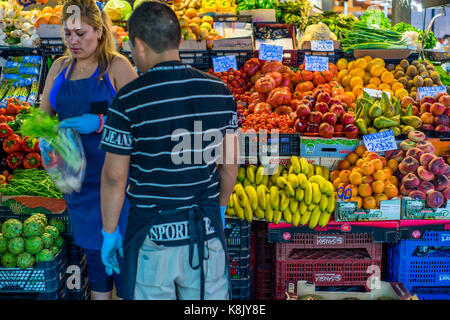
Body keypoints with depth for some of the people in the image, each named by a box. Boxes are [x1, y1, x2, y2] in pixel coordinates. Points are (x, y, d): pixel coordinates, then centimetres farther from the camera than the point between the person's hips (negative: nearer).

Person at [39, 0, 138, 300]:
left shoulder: (116, 66, -7)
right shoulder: (60, 67, 10)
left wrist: (99, 122, -25)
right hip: (76, 173, 5)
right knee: (93, 251, 17)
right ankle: (99, 294, 32)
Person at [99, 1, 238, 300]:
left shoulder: (128, 100, -15)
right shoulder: (221, 92, -3)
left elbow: (114, 177, -11)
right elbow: (230, 165, 5)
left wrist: (110, 232, 2)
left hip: (152, 234, -3)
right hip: (207, 230, 3)